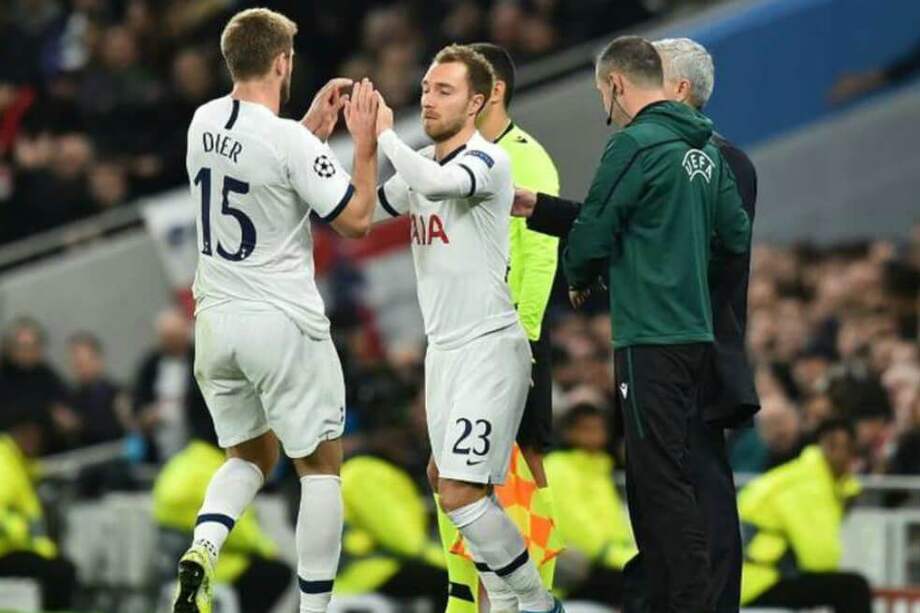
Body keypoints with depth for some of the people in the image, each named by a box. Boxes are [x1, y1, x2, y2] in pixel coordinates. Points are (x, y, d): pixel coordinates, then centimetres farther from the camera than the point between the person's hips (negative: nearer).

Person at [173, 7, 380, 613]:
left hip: (216, 320, 6)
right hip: (284, 324, -6)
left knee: (250, 454, 21)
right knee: (322, 464, 7)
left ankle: (202, 549, -6)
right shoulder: (289, 140, -18)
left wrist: (316, 126, 19)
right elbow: (357, 218, -11)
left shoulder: (205, 123, 2)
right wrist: (365, 142, -3)